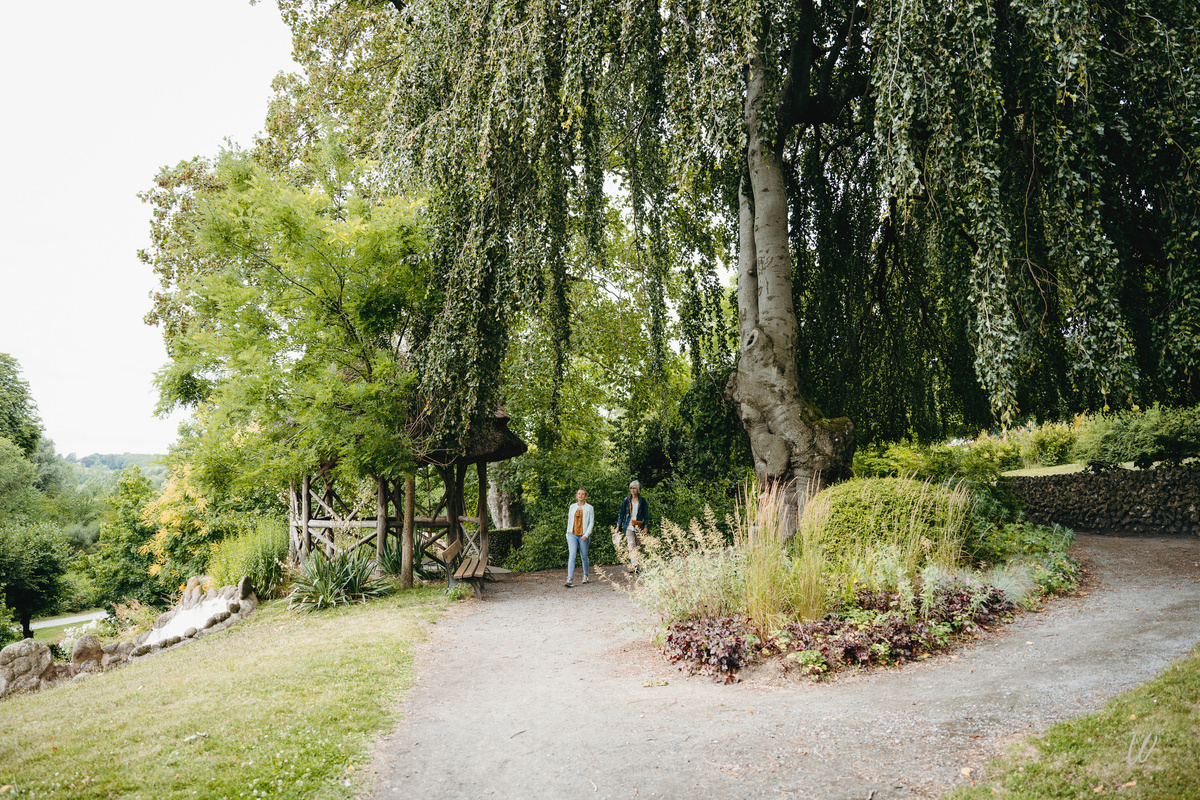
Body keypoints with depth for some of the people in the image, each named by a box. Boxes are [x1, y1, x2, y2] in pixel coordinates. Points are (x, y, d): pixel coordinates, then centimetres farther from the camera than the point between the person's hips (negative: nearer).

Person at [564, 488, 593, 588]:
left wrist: (586, 534, -13)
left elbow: (591, 522, -2)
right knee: (571, 556, -12)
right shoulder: (572, 507, 11)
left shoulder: (589, 508, 2)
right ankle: (570, 579, -18)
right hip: (572, 534, 2)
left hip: (583, 535, -2)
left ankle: (585, 575, 31)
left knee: (584, 556, 8)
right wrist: (568, 535, 13)